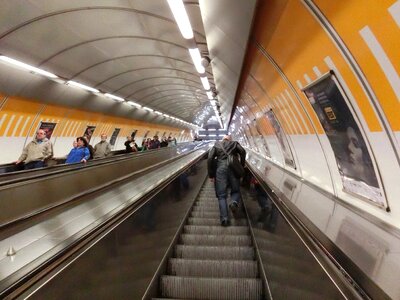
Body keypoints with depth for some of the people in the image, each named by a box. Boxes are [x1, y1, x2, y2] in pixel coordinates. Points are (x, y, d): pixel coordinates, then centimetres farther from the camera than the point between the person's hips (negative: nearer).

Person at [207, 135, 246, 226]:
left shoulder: (216, 145, 22)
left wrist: (211, 175, 8)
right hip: (233, 168, 0)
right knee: (236, 191, 15)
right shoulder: (235, 143, 22)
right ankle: (234, 202, -18)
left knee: (221, 195, 2)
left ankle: (224, 218, -9)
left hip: (221, 169, 0)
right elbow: (243, 152, 2)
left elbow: (210, 159, 9)